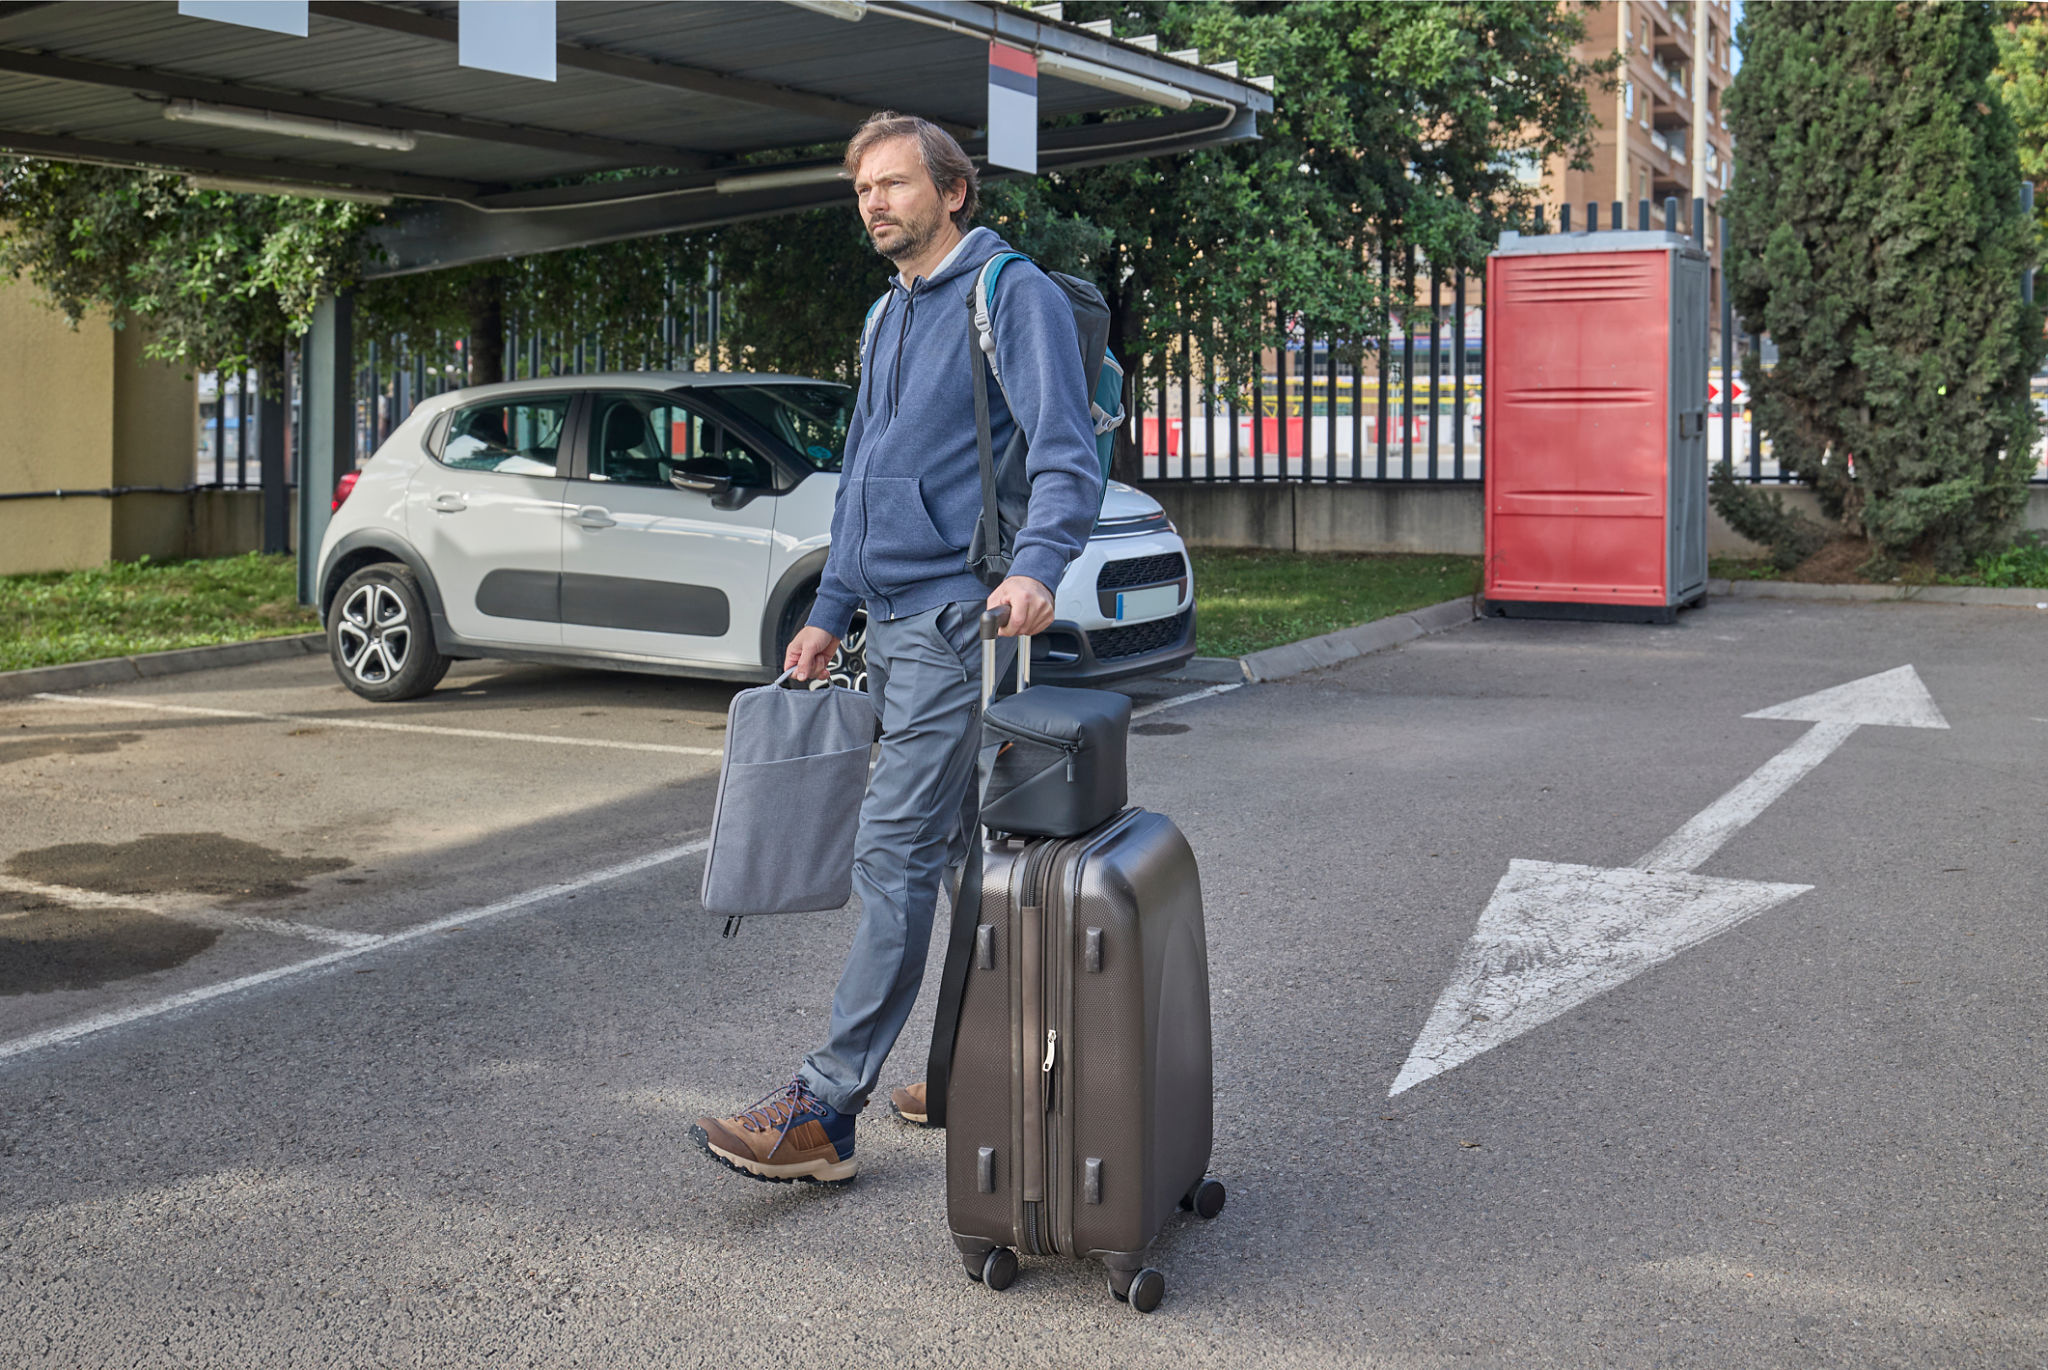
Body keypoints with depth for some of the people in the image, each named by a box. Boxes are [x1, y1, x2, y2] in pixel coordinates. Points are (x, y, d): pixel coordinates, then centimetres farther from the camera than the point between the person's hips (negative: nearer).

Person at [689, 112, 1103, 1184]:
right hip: (891, 622, 9)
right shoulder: (889, 316, 21)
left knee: (896, 855, -11)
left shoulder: (1013, 293, -7)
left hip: (959, 615, -9)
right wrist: (828, 614, 23)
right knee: (962, 850, 13)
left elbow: (1066, 451, -18)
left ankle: (826, 1108, -9)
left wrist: (1035, 567, -34)